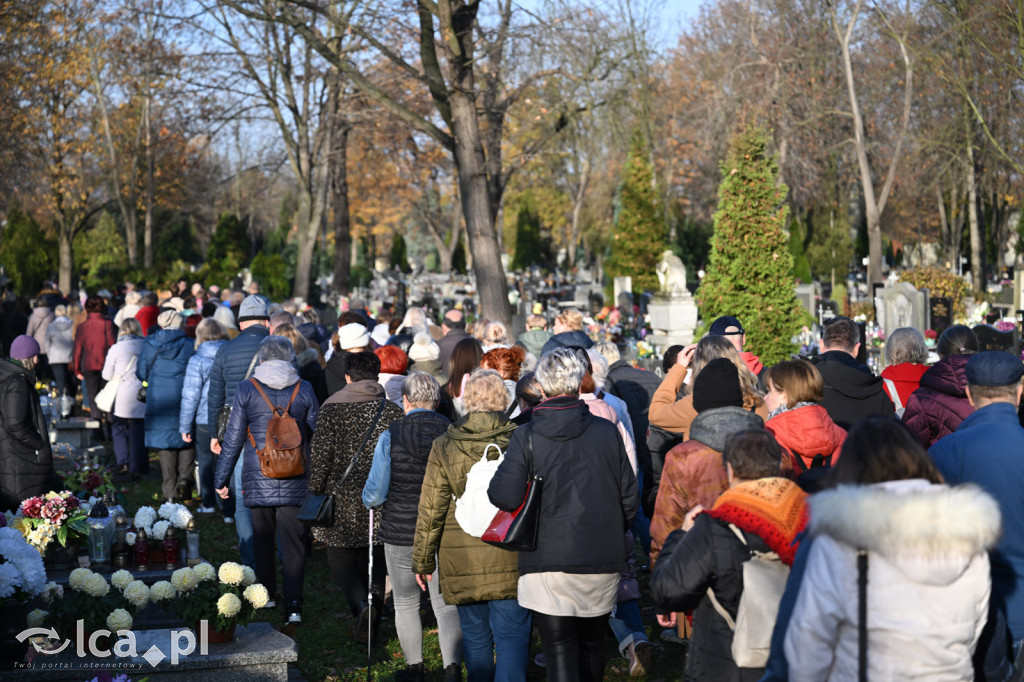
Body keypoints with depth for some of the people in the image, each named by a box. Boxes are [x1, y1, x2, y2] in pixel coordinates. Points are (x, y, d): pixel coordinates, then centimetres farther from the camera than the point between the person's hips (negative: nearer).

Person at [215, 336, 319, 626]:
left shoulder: (247, 390, -2)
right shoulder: (303, 390, 1)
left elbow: (233, 438, 0)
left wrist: (222, 479, 7)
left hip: (258, 479, 0)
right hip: (295, 481, 0)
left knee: (263, 539, 15)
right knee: (293, 541, 0)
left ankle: (266, 594, 25)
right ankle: (293, 604, -8)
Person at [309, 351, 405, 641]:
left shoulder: (331, 409, -5)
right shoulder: (392, 411, 1)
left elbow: (321, 456, -7)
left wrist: (314, 496, 1)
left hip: (343, 498, -2)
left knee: (341, 558, 8)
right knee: (374, 560, 15)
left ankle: (362, 604, -16)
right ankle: (373, 611, 13)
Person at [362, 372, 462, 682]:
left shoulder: (390, 436, -12)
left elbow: (374, 494, -11)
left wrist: (369, 500, 12)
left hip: (401, 533, -1)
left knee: (405, 603, 16)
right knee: (446, 604, 7)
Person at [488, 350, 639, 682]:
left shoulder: (527, 436, -7)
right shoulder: (607, 431, 1)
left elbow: (505, 497, -13)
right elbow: (630, 497, 5)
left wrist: (493, 476, 8)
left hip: (547, 561, -3)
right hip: (602, 561, 3)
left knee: (560, 654, -2)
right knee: (592, 645, 20)